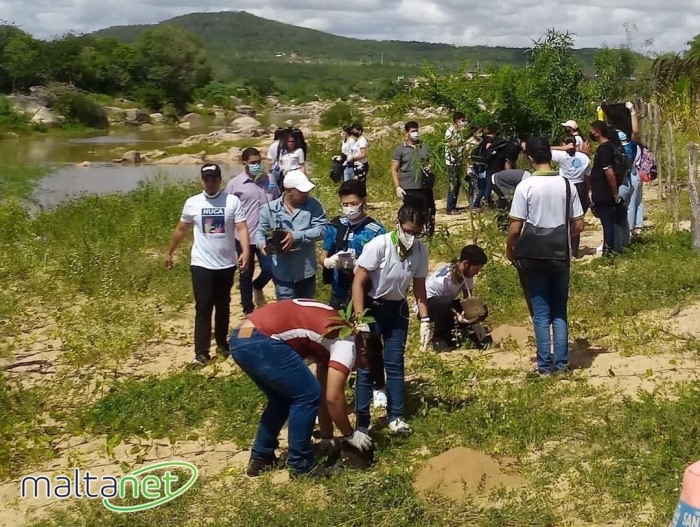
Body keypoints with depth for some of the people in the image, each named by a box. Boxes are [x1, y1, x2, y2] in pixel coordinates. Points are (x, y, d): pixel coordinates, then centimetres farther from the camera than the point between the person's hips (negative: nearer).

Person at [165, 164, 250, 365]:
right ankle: (201, 351, -2)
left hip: (226, 264, 1)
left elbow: (242, 228, -14)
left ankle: (222, 342, 32)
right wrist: (169, 252, 18)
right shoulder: (192, 203, -1)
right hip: (201, 264, 0)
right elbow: (181, 229, 12)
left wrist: (246, 252, -29)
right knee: (203, 307, -4)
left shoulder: (232, 201, -6)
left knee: (223, 306, 16)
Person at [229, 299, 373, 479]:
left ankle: (260, 458, 30)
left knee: (282, 398, 25)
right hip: (260, 341, -10)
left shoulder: (331, 337, 27)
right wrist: (350, 434, 11)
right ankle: (301, 464, 10)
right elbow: (333, 397, -4)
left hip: (241, 339, 10)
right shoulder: (347, 343, 1)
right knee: (307, 395, 1)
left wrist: (327, 438, 36)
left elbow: (324, 394, 33)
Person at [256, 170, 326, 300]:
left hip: (306, 271, 2)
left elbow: (321, 230, -12)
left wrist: (296, 236, -24)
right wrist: (262, 244, -21)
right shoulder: (270, 208, -5)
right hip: (283, 272, -2)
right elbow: (260, 231, 3)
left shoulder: (313, 205, -5)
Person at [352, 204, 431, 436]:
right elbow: (358, 282, -20)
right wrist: (360, 319, -23)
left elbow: (419, 286, 2)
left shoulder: (420, 251, -11)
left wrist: (425, 320, -2)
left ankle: (395, 417, 15)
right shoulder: (379, 245, -26)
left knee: (395, 363, 6)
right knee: (366, 365, -1)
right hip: (371, 306, -4)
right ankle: (361, 421, 6)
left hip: (397, 309, 4)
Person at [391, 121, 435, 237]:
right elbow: (394, 170, -1)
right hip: (408, 189, -3)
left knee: (429, 213, 7)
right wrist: (398, 187, -10)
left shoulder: (425, 147, 9)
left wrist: (431, 166, -5)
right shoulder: (400, 149, -1)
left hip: (426, 187, 3)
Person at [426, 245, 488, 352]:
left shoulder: (467, 274, -12)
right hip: (427, 306, -7)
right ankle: (439, 339, -18)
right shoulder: (443, 278, -33)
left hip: (446, 305, 7)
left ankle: (451, 335, 4)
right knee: (445, 303, -41)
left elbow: (468, 299, -6)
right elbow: (444, 303, -25)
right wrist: (457, 315, -40)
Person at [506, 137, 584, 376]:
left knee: (541, 312, 6)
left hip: (533, 256, -3)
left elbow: (515, 228, -13)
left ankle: (545, 365, 9)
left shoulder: (525, 186, -12)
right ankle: (560, 363, 14)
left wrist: (510, 249, 5)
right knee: (559, 311, 14)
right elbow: (578, 226, 1)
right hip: (560, 256, 3)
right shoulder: (567, 184, -2)